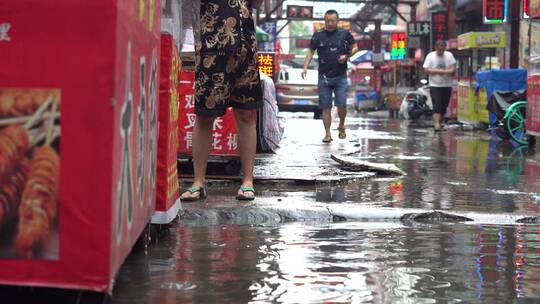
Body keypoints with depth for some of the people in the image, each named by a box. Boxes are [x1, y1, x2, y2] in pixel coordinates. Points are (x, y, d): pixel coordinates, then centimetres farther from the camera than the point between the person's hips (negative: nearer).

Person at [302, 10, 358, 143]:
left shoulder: (345, 34, 1)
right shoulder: (318, 35, 2)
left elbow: (355, 48, 11)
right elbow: (311, 52, 5)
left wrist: (347, 56, -8)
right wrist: (305, 67, -8)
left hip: (340, 77, -1)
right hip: (324, 77, 1)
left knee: (341, 105, -6)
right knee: (326, 107, 1)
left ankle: (341, 126, 22)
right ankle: (327, 133, 8)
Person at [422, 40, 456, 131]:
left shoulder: (449, 55, 5)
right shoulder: (430, 56, -2)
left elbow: (453, 68, 1)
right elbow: (426, 70, -8)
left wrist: (444, 72, -17)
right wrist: (438, 71, -17)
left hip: (447, 85, 3)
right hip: (435, 85, -3)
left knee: (444, 107, 9)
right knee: (437, 106, -13)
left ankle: (439, 122, 24)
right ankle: (437, 124, -18)